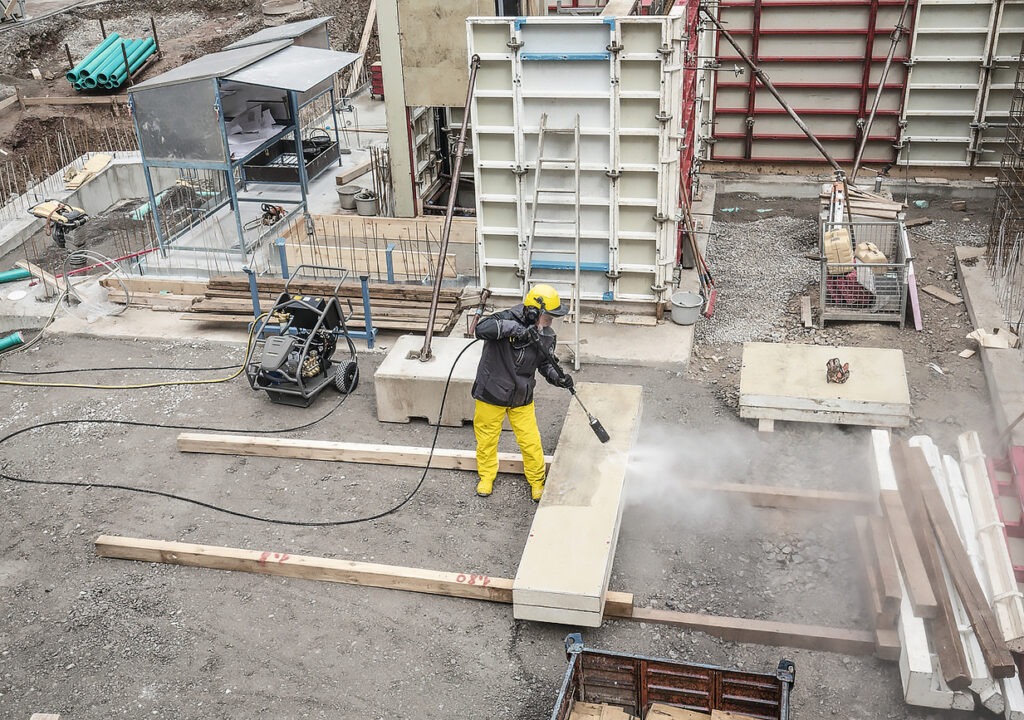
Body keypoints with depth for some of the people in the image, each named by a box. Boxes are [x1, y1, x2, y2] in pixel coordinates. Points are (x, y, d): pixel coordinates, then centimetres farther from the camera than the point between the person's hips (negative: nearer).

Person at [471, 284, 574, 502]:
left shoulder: (547, 336, -5)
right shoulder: (509, 319, -22)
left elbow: (545, 363, 8)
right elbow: (481, 328, -38)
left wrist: (558, 377, -13)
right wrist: (515, 328, -46)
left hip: (522, 398, 3)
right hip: (491, 393, -3)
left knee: (531, 441, 5)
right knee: (487, 438, 13)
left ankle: (537, 481, 27)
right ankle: (486, 476, 37)